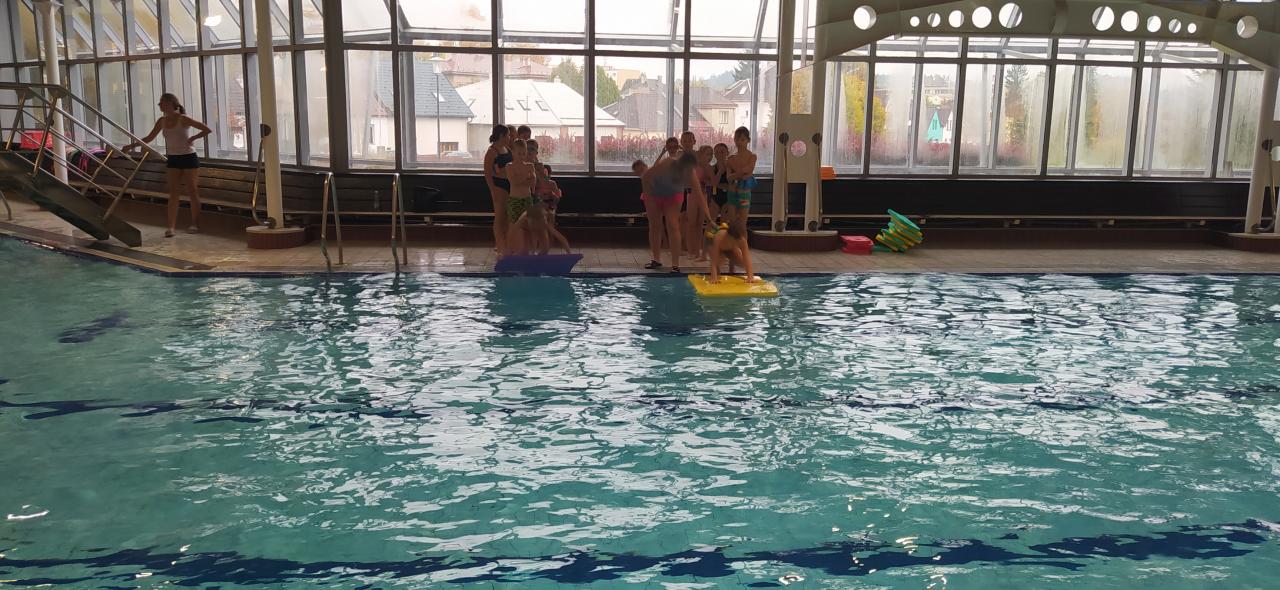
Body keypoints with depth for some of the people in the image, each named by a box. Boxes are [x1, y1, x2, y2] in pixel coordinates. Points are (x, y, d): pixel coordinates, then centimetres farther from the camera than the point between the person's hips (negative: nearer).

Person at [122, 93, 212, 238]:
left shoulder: (183, 119, -13)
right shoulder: (162, 121, 4)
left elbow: (207, 130, -14)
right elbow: (149, 138, 12)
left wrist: (193, 138, -16)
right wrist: (132, 145, 6)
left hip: (189, 158, -5)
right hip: (173, 159, 5)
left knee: (192, 191, 3)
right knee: (173, 192, 0)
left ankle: (195, 223, 12)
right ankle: (171, 226, -3)